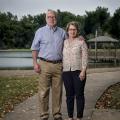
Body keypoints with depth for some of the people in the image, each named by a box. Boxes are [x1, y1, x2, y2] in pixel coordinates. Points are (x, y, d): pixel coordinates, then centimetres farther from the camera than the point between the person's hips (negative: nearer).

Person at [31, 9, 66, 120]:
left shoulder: (62, 32, 13)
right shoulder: (40, 31, 6)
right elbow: (35, 48, 5)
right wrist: (35, 63, -5)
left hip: (58, 65, 3)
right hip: (44, 64, -2)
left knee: (57, 91, 6)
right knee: (43, 91, -2)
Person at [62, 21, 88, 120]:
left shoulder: (81, 42, 0)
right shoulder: (64, 42, 11)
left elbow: (85, 57, -6)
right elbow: (62, 57, 15)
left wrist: (83, 71, -14)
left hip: (78, 72, -3)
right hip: (66, 72, 3)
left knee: (79, 95, 2)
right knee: (69, 95, 8)